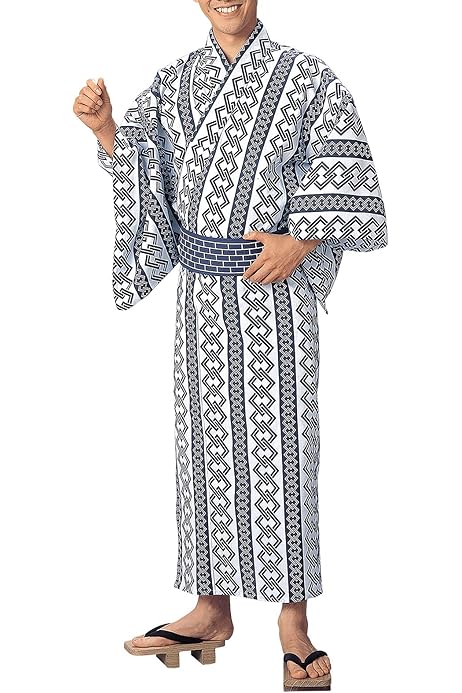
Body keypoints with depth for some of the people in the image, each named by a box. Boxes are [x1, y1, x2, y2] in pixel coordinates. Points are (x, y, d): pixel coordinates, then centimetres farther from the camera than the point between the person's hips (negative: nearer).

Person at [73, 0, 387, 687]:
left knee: (281, 442, -2)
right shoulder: (175, 81, 11)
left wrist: (300, 241, -15)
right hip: (202, 289, 4)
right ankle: (212, 608, 19)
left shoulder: (304, 75, 0)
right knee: (207, 440, 8)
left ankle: (293, 617, 8)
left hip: (275, 288, -4)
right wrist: (103, 127, -13)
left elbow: (342, 170, -5)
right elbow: (138, 161, 6)